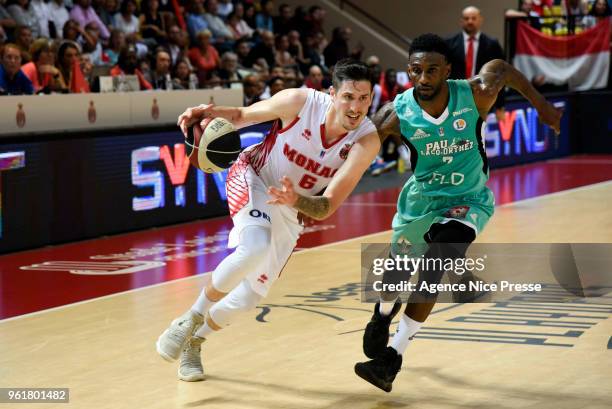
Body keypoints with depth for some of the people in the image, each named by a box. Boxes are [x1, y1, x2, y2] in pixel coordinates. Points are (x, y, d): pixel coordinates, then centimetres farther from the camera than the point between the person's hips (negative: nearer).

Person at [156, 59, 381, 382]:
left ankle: (194, 341, 37)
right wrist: (211, 113, -29)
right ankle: (193, 317, -14)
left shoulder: (366, 141, -25)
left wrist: (294, 200, -47)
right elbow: (242, 115, -8)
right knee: (255, 247, -35)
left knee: (247, 299, 8)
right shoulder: (300, 102, -26)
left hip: (289, 212, 3)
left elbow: (326, 208, -26)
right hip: (252, 177, -3)